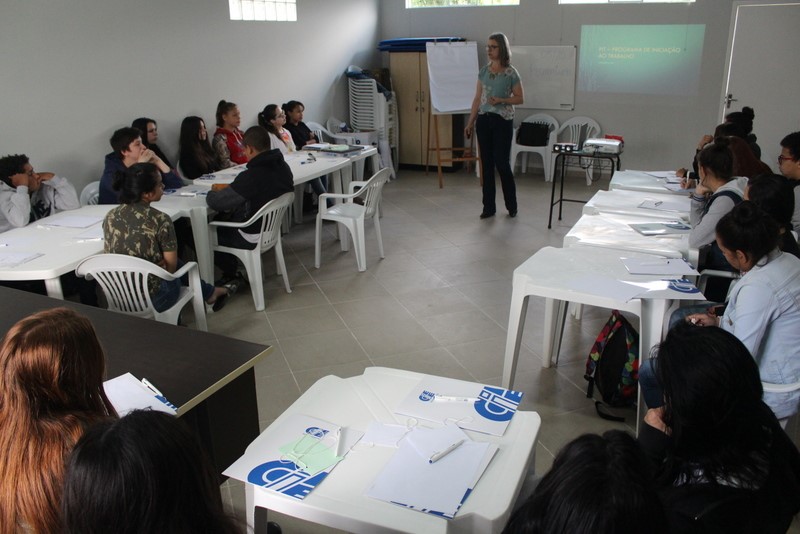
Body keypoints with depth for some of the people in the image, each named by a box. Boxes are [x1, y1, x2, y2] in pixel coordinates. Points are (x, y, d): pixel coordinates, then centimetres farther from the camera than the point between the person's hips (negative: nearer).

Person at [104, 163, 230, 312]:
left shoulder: (110, 216, -3)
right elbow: (171, 265, -11)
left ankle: (209, 292, 45)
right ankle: (210, 293, 46)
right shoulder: (160, 220, -19)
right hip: (152, 299, -5)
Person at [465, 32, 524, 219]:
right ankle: (489, 207, 13)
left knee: (502, 164, -3)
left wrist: (501, 100, -17)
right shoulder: (483, 71, 8)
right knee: (487, 164, 5)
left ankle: (511, 206, 15)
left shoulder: (511, 73, -5)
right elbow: (477, 98, 11)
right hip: (484, 120, 4)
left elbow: (520, 98, -1)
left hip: (502, 121, -4)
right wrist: (470, 122, 9)